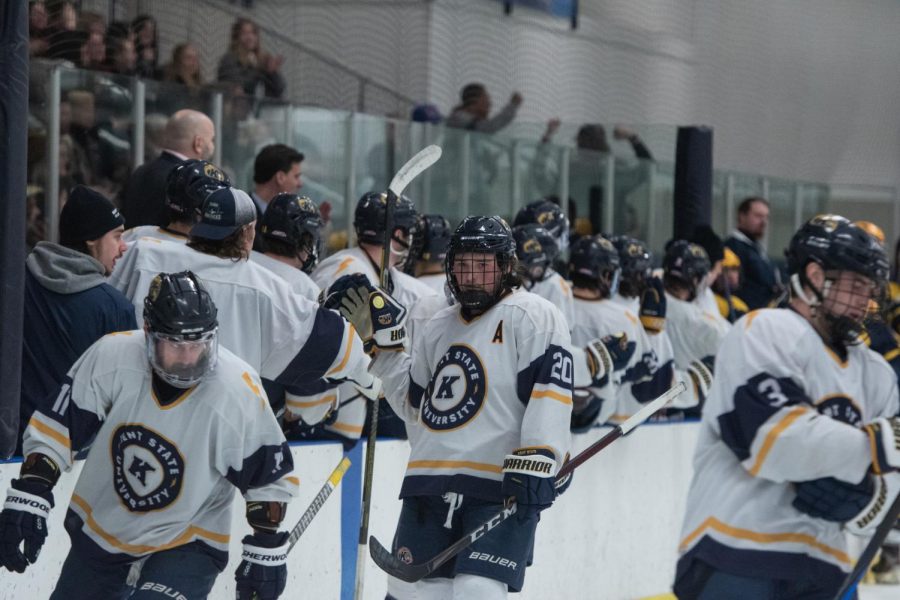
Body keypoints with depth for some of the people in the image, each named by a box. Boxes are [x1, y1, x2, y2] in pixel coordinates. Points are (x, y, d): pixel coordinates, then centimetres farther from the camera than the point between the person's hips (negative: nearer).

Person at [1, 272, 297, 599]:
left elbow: (269, 476, -11)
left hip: (186, 544, -3)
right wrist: (28, 497, -17)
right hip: (99, 529, 4)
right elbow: (55, 428, -11)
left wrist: (266, 552, -7)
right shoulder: (110, 357, -22)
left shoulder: (238, 392, -25)